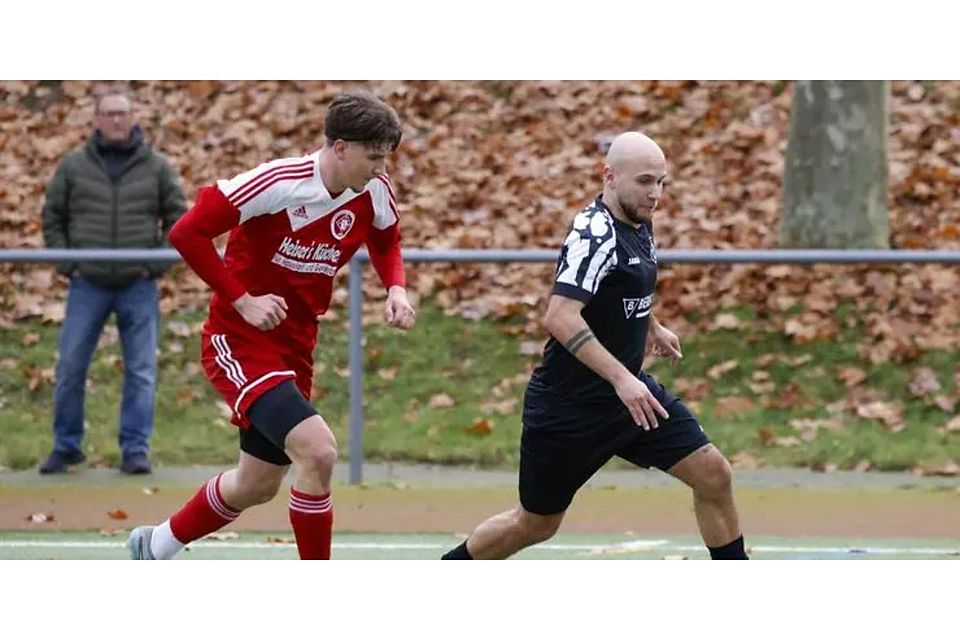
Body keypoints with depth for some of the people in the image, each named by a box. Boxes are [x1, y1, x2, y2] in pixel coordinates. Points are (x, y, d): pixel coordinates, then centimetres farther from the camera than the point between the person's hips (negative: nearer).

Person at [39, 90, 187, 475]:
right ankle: (66, 447, 13)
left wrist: (164, 260, -3)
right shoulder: (74, 167, 5)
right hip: (88, 284, 0)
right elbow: (53, 217, 11)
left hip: (138, 285, 0)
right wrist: (63, 260, 0)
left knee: (141, 371, -3)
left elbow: (178, 216, 9)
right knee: (70, 368, 0)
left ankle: (136, 450, 3)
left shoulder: (156, 167, 5)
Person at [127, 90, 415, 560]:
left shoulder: (375, 192, -4)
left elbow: (385, 242, 18)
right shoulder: (278, 182, -24)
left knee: (257, 486, 17)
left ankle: (154, 548, 44)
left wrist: (396, 288, -2)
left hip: (294, 346, 8)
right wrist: (242, 301, -21)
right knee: (318, 450, -26)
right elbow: (187, 233, -20)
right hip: (239, 341, -8)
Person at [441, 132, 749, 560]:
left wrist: (651, 326, 38)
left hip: (629, 391, 8)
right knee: (536, 524, 7)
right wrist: (621, 378, -40)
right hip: (569, 406, -8)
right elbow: (560, 318, -36)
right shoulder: (595, 234, -24)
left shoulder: (639, 223, 5)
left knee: (712, 474, -4)